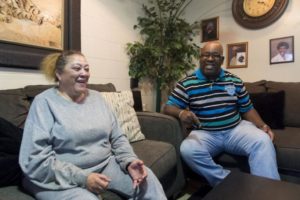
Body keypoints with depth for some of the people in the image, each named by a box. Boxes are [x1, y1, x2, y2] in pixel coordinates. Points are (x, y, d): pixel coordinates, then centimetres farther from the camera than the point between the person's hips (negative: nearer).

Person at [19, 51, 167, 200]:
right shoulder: (45, 102, -9)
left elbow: (117, 138, 7)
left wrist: (130, 161, -11)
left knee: (147, 179, -10)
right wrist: (82, 178, -22)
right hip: (62, 177, -4)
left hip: (104, 164, 5)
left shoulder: (96, 97, 7)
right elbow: (36, 160, -16)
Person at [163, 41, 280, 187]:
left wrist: (262, 125, -5)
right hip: (205, 133, -1)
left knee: (263, 140, -25)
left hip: (236, 128, 2)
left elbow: (248, 109, 14)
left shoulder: (234, 81, 8)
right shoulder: (186, 84, -1)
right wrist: (181, 112, -27)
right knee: (187, 150, -31)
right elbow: (168, 108, -4)